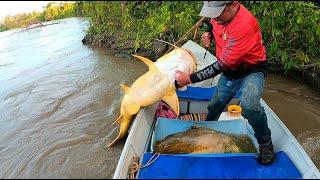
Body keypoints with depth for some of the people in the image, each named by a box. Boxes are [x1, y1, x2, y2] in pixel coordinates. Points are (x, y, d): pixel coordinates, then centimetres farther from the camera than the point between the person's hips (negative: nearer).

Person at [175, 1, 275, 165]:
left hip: (251, 71, -7)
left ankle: (266, 144, -6)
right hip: (229, 72, 7)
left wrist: (190, 79, -29)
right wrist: (208, 34, -7)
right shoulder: (220, 14, -11)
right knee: (214, 107, 17)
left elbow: (221, 65, -32)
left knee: (249, 105, -34)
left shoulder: (244, 25, -34)